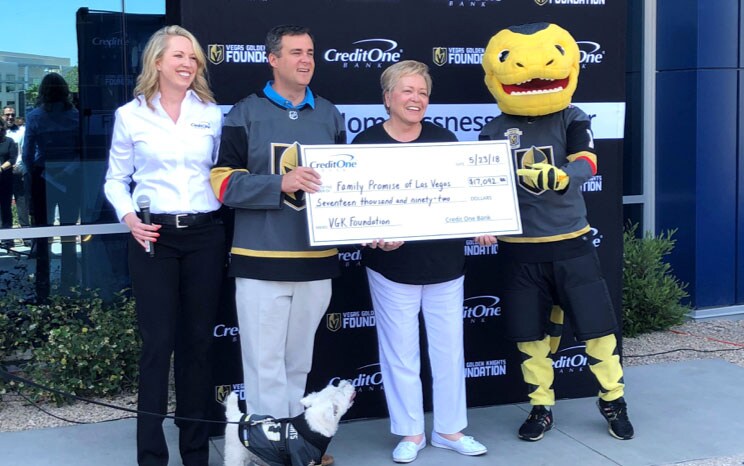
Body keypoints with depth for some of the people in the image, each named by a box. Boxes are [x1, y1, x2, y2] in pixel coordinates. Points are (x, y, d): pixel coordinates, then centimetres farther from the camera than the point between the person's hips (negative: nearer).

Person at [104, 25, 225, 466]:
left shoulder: (212, 114, 7)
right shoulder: (131, 115, 2)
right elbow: (116, 180, 7)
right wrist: (128, 217, -9)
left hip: (205, 235, 2)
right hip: (153, 237, -2)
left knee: (198, 342, 7)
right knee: (158, 343, -3)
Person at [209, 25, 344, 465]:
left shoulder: (331, 115, 11)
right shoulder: (246, 113, -1)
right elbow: (224, 181, -7)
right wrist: (281, 184, -20)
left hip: (316, 259, 4)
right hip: (261, 259, -4)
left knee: (298, 363, 14)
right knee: (266, 366, -2)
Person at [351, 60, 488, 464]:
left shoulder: (444, 139, 4)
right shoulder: (367, 143, -6)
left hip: (445, 262, 3)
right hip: (392, 266, -3)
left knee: (449, 348, 11)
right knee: (400, 352, 6)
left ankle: (450, 429, 26)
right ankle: (410, 433, 21)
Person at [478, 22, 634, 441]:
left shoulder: (572, 120, -3)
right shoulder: (494, 131, 2)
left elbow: (587, 164, -21)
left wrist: (559, 178, -43)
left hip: (571, 245, -1)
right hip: (519, 251, 2)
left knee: (597, 326, 4)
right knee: (530, 335, 9)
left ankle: (614, 400, 25)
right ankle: (542, 408, 26)